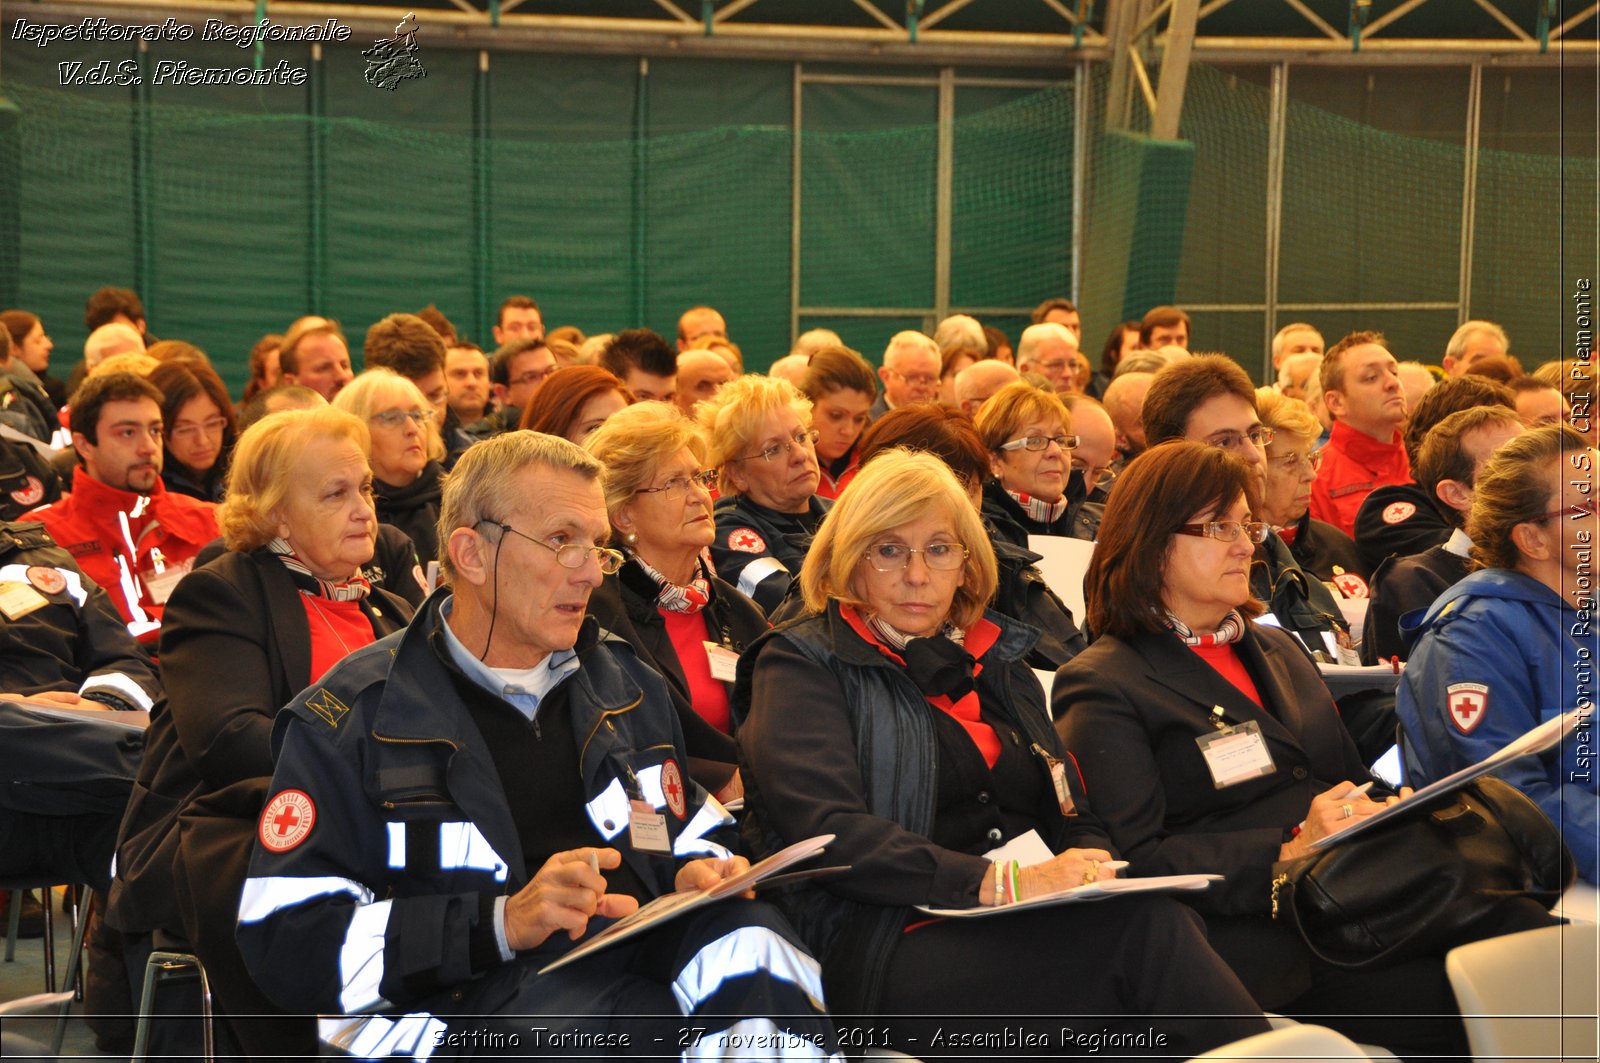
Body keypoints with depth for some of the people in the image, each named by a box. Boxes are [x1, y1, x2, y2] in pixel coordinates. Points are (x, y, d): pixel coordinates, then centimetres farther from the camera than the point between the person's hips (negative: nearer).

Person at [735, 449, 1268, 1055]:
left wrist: (1087, 868, -1)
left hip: (1024, 934, 6)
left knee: (1155, 917, -30)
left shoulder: (999, 664, 26)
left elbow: (1073, 817, 26)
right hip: (889, 949, -6)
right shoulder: (799, 666, 6)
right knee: (1146, 928, -31)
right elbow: (829, 833, -10)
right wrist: (1001, 883, -20)